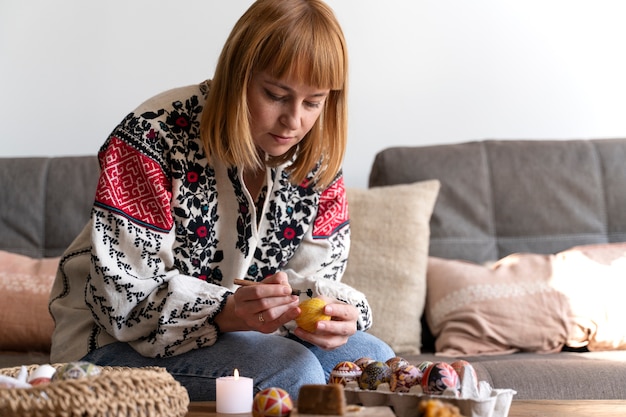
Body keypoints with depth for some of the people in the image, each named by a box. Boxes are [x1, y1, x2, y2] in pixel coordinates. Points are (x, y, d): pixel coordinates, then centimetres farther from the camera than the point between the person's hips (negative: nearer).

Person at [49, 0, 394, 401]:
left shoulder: (317, 159, -3)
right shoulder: (153, 138, -21)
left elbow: (313, 278, -2)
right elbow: (123, 296, -23)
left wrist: (333, 314, -27)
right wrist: (224, 314, -39)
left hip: (251, 332, 6)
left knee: (374, 359, -14)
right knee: (291, 371, -30)